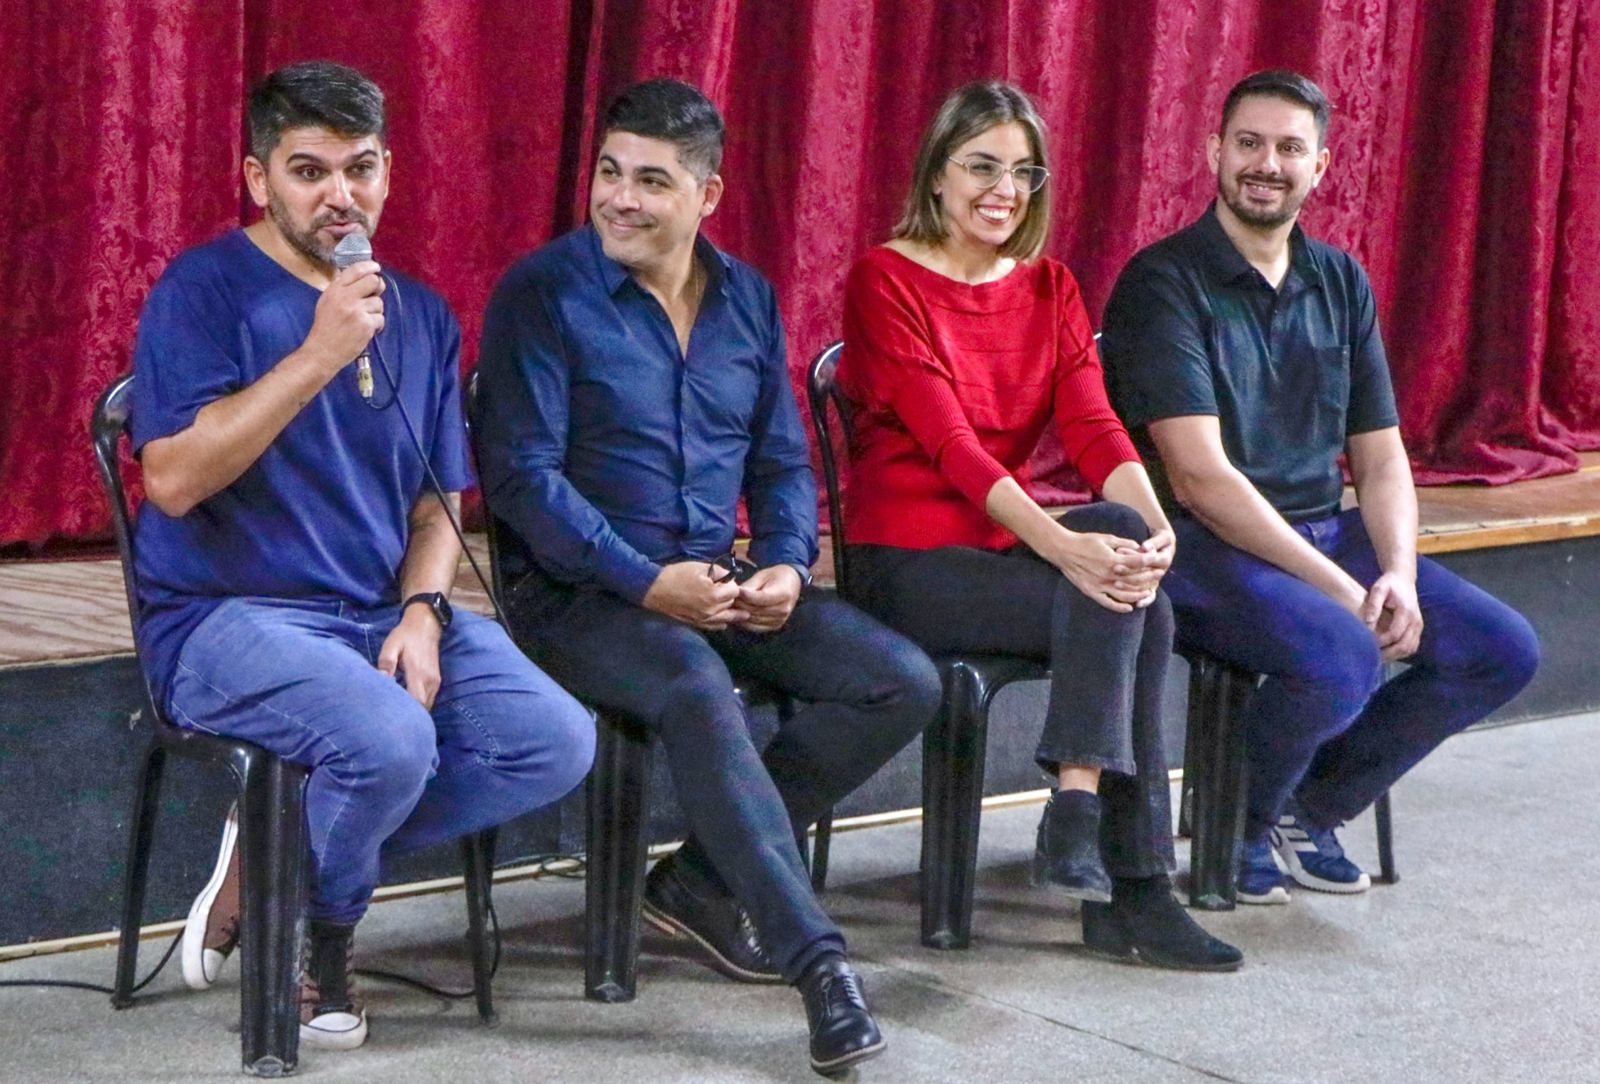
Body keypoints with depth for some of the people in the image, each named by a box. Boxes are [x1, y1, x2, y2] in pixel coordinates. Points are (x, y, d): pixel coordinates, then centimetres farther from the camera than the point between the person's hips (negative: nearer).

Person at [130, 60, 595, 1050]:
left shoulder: (421, 315, 12)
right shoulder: (206, 291, -5)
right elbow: (174, 480, -17)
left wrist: (421, 613, -5)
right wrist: (318, 355, -21)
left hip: (385, 612, 6)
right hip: (228, 616, -6)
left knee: (558, 743, -15)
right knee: (390, 741, -33)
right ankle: (313, 934, 0)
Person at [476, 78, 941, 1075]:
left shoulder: (748, 299, 12)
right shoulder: (545, 293, -6)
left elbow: (783, 461, 15)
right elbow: (523, 472, -12)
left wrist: (787, 563, -6)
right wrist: (646, 581, -20)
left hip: (722, 581, 6)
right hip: (581, 593, -6)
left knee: (906, 684, -11)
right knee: (698, 690, -37)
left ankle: (704, 877, -4)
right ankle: (819, 963, -33)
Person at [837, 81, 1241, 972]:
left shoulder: (1050, 289, 12)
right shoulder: (888, 281, -7)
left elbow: (1094, 426, -3)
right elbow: (951, 444, -19)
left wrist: (1154, 525, -24)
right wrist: (1064, 547, -32)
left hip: (1008, 546, 6)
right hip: (909, 558, -6)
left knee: (1122, 535, -26)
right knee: (1125, 604, -25)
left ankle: (1078, 815, -23)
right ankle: (1130, 890, -23)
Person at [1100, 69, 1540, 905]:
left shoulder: (1341, 284, 12)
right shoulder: (1163, 283, -10)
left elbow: (1380, 459, 12)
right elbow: (1199, 477, -18)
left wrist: (1399, 574, -8)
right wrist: (1340, 588, -21)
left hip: (1324, 534, 7)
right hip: (1202, 547, -7)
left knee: (1504, 649, -6)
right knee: (1342, 659, -32)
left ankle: (1312, 808, 12)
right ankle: (1238, 825, -1)